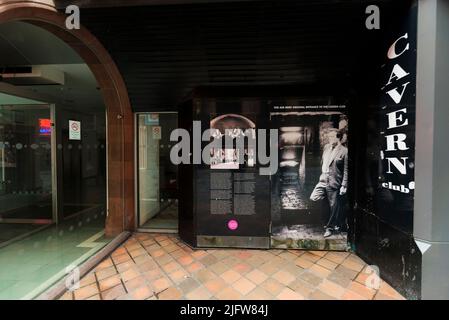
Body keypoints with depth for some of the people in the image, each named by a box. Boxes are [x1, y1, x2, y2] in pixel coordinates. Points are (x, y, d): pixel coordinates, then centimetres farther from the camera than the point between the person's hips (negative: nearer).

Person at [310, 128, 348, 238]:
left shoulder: (344, 151, -11)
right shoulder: (326, 147, 8)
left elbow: (346, 171, -11)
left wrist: (344, 186, -14)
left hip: (334, 183, -6)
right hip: (323, 180, 6)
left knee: (334, 207, 5)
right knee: (313, 198, -2)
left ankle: (330, 227, 24)